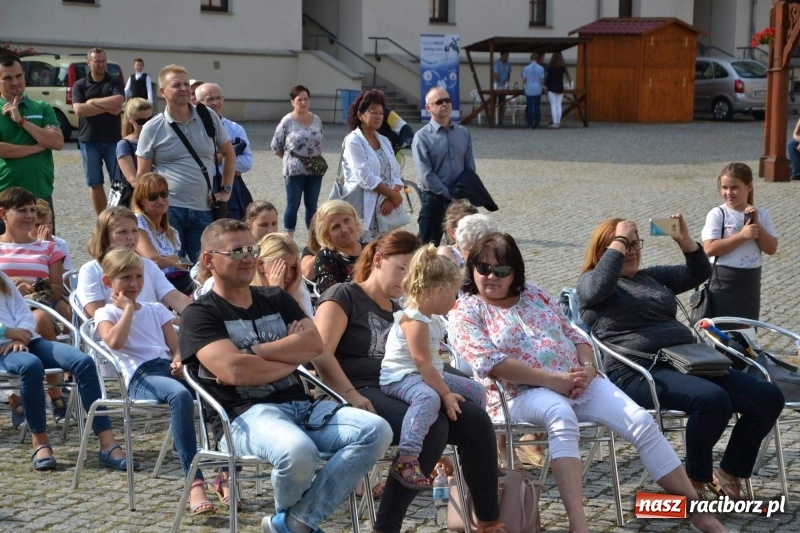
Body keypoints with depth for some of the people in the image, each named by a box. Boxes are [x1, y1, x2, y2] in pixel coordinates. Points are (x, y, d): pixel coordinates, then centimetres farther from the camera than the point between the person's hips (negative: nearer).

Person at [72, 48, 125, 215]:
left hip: (113, 139, -1)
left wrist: (93, 101, -8)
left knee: (120, 181, -2)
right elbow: (79, 109, -10)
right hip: (89, 140, 1)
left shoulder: (115, 81, 5)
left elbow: (118, 101, -14)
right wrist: (108, 108, -11)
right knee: (95, 184, 5)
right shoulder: (80, 85, 5)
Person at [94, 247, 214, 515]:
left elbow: (176, 346, 17)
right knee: (180, 395, -40)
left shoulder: (156, 309, 26)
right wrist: (128, 308, 0)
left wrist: (179, 362, -5)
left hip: (169, 370, 5)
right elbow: (114, 342, -10)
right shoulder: (106, 313, 13)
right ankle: (195, 483, -44)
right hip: (140, 376, -5)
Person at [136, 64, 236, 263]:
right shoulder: (152, 129, 0)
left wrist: (226, 189, 10)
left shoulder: (209, 118, 5)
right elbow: (142, 176, 4)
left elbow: (228, 153, 17)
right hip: (168, 210, -2)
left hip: (204, 209, 2)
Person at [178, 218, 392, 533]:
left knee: (376, 431, -19)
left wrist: (250, 353, -7)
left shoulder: (277, 299, 20)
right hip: (246, 414, -6)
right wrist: (291, 357, 0)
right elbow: (235, 371, -15)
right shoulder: (200, 315, 2)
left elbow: (314, 344, 2)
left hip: (302, 406, 6)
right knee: (298, 451, -39)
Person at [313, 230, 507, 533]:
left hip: (400, 391, 8)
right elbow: (321, 354, -12)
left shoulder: (398, 310, 26)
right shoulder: (344, 296, 1)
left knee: (475, 418, -15)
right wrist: (351, 396, -25)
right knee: (431, 426, -34)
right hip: (364, 395, -8)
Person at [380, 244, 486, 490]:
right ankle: (406, 460, -50)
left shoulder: (434, 319, 13)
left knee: (477, 392, 11)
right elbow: (423, 363, -23)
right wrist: (445, 393, -23)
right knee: (429, 397, -42)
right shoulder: (415, 320, -19)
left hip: (427, 375, 11)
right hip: (400, 377, -11)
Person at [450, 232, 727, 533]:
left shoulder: (535, 295, 19)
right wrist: (552, 379, -19)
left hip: (580, 383, 6)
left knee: (641, 422, -15)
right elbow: (490, 363, -14)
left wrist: (587, 367, -5)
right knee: (561, 416, -41)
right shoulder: (466, 311, 1)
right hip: (521, 394, -5)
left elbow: (574, 337, 19)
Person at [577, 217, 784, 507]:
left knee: (769, 397, -8)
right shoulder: (590, 282, 8)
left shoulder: (651, 277, 28)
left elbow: (699, 273, 30)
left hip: (687, 361, 8)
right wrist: (618, 240, -7)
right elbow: (603, 283, -17)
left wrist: (685, 241, 12)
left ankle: (729, 473, 8)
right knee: (712, 398, -36)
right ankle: (697, 479, -12)